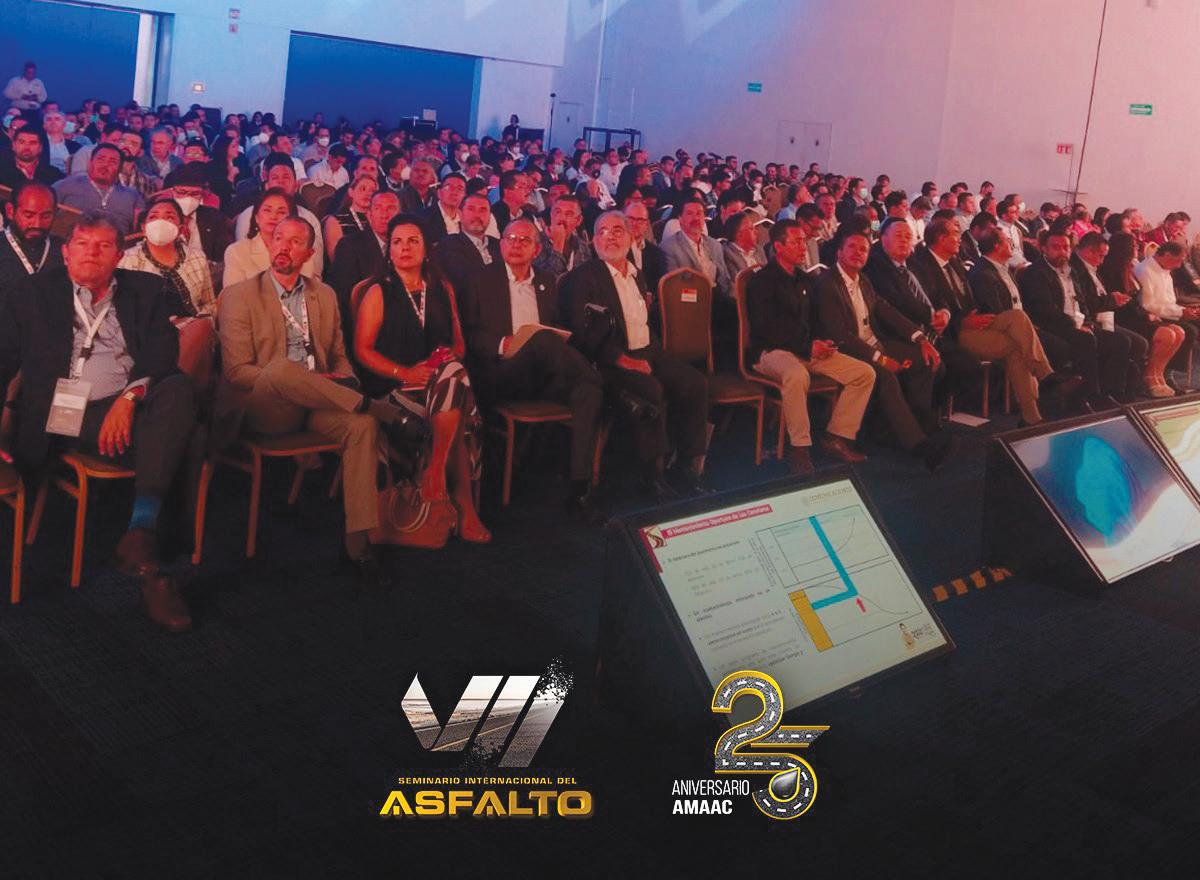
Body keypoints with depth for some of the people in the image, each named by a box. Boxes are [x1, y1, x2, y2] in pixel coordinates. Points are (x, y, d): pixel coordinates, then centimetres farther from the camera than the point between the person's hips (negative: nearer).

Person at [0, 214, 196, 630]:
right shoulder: (34, 293, 17)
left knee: (178, 389, -32)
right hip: (60, 416, 1)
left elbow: (164, 350, 4)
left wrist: (130, 397, -15)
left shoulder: (144, 289, 19)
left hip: (129, 408, 0)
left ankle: (140, 536, -39)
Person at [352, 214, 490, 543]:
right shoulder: (379, 293, 7)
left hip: (441, 377, 4)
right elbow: (363, 350, -1)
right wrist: (404, 372, -16)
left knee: (454, 372, -34)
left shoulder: (442, 289, 20)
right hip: (395, 386, -4)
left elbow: (459, 343, 18)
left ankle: (436, 470, -25)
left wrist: (450, 358, -7)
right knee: (455, 378, -33)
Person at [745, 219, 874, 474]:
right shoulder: (762, 281, -6)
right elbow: (766, 330, -14)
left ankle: (836, 436, -2)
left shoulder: (804, 279, 18)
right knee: (797, 375, -42)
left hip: (809, 350, 8)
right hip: (772, 351, -8)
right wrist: (808, 347, -17)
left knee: (865, 373, -6)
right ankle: (800, 448, -30)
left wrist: (823, 343, 1)